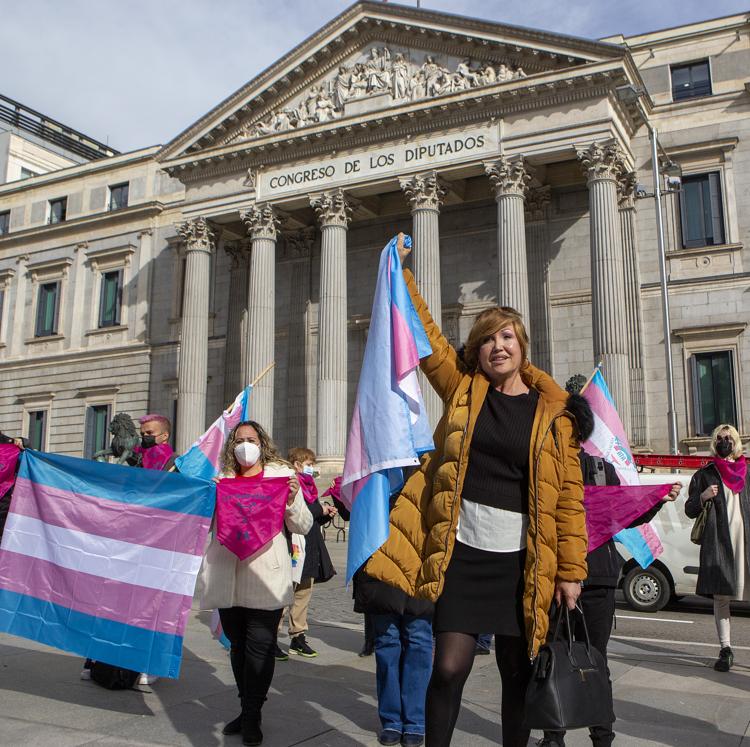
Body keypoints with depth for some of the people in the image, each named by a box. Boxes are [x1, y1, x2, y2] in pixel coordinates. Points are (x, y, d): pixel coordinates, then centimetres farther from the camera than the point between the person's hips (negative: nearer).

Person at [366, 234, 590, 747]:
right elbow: (424, 334, 5)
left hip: (521, 561, 0)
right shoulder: (463, 388, 5)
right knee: (450, 666, -4)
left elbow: (569, 495, 0)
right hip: (461, 551, 0)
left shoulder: (554, 411, 1)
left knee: (518, 673, 13)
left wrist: (571, 571, -1)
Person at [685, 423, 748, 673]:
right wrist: (703, 497, -6)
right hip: (718, 541, -1)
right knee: (720, 596, 0)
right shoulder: (705, 474, 13)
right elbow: (690, 510, 12)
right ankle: (725, 649, 7)